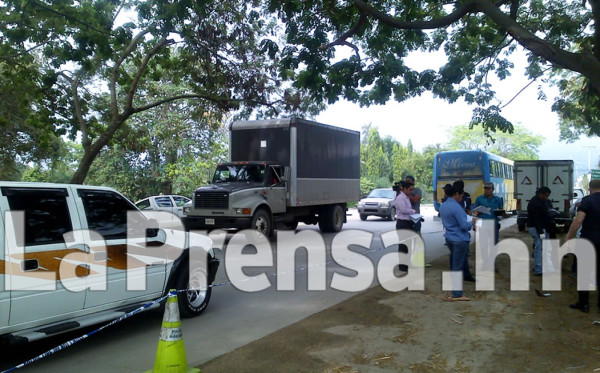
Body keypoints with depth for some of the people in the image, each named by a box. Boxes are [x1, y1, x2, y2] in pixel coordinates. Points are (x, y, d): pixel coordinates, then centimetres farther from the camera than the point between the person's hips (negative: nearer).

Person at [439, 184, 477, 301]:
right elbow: (464, 226, -22)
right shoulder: (456, 207, -21)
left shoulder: (443, 206, 6)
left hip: (449, 238, 9)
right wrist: (472, 222, -1)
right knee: (457, 266, -2)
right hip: (460, 239, -9)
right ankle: (456, 295, 4)